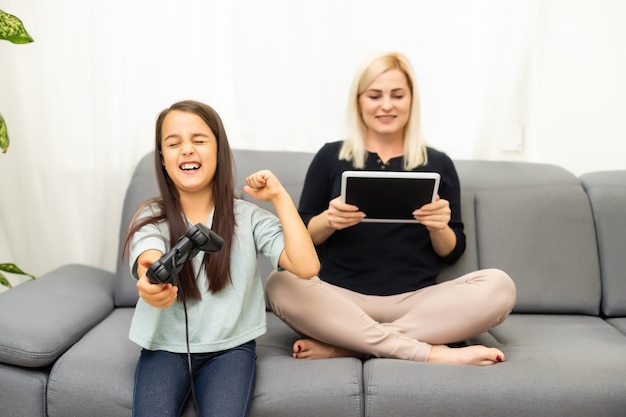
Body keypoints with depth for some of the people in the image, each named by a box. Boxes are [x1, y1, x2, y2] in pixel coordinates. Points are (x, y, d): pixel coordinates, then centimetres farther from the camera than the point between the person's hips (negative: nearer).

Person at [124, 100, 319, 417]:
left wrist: (280, 197, -13)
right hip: (165, 348, 1)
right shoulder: (151, 218, -4)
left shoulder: (248, 217, -3)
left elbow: (307, 266, -15)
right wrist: (151, 283, -53)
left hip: (229, 349, 0)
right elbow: (150, 263, -28)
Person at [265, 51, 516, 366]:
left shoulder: (438, 164, 12)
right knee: (280, 284, -30)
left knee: (498, 286, -24)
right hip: (341, 299, -1)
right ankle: (430, 352, -29)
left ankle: (344, 344, -24)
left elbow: (451, 253, 12)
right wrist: (327, 220, -13)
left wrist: (440, 228, -10)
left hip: (415, 302, 1)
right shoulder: (330, 157, 9)